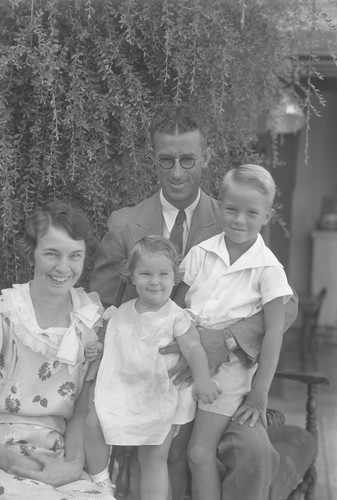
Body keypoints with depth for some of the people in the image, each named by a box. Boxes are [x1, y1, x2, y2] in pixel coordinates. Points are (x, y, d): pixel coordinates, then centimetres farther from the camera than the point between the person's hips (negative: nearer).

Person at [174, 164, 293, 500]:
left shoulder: (267, 268, -11)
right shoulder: (201, 254, -3)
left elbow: (274, 332, -11)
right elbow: (176, 307, 5)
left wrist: (259, 394, -12)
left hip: (227, 367, -3)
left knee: (200, 452, -11)